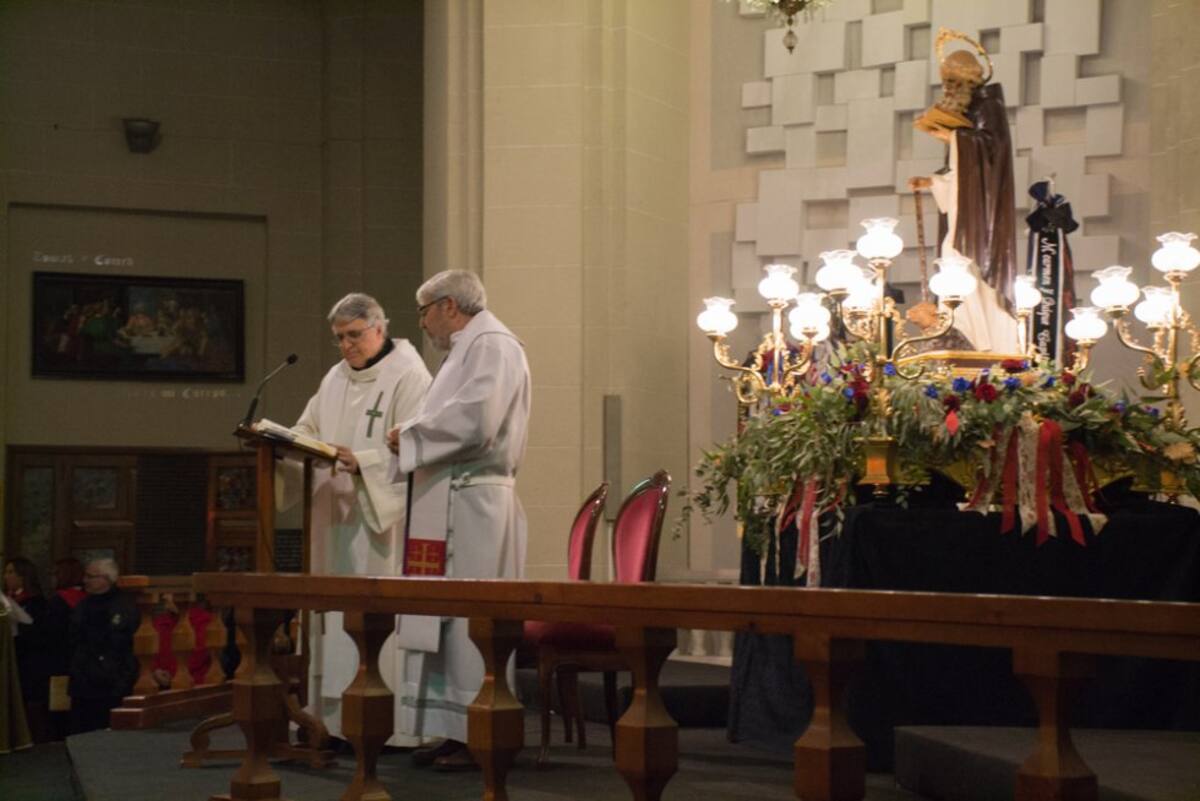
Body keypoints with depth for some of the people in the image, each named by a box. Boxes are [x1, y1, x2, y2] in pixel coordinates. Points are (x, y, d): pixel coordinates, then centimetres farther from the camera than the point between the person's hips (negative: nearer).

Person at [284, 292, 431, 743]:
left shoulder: (407, 376, -6)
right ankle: (334, 715, 9)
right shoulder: (335, 378, 18)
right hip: (336, 518, 7)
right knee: (335, 614, 5)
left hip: (382, 518, -7)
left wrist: (360, 460, -27)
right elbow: (308, 430, 19)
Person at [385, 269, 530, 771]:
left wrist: (410, 435, -9)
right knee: (444, 618, 8)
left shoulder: (492, 345, -9)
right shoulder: (466, 349, 22)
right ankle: (456, 730, 11)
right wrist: (413, 439, 9)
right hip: (447, 503, 10)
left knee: (469, 617, -7)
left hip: (473, 504, -10)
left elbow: (474, 421, -21)